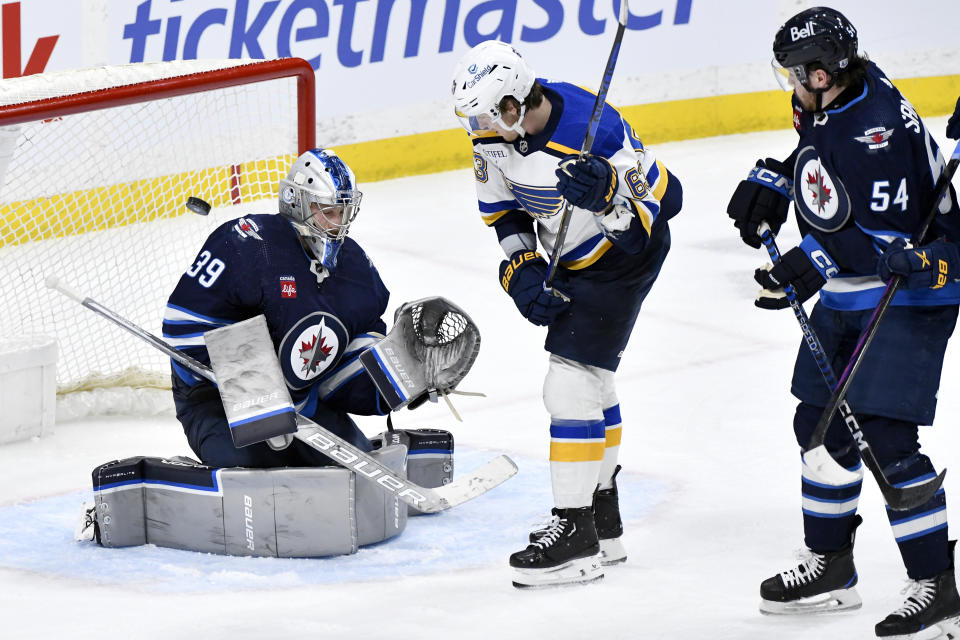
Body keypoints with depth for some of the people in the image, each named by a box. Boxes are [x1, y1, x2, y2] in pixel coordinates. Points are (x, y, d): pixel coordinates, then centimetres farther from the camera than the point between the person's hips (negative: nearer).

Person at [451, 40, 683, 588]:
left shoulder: (594, 130, -34)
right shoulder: (495, 132, -11)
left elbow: (662, 204, -29)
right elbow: (503, 208, 5)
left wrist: (606, 191, -46)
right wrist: (521, 271, -7)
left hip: (626, 256, -9)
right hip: (569, 260, 9)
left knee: (572, 385, -15)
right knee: (591, 381, 19)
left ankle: (576, 536, -9)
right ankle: (604, 522, 35)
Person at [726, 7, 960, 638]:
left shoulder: (877, 133, -29)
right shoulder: (831, 99, -1)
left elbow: (888, 238, -29)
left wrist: (818, 263, -29)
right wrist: (772, 180, 8)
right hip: (849, 295, 10)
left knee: (885, 438, -14)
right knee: (820, 422, 15)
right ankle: (830, 568, 29)